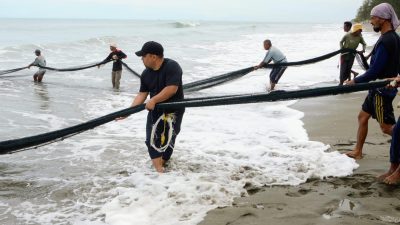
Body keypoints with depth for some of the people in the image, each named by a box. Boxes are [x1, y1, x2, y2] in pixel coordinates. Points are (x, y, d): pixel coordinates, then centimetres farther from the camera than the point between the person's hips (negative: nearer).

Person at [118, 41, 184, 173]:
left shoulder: (172, 67, -20)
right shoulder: (146, 74, 2)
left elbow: (172, 89, -29)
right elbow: (142, 94, 2)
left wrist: (153, 100, -27)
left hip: (173, 110, -6)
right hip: (155, 109, 6)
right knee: (152, 139, -2)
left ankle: (162, 162, 19)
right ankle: (159, 170, 0)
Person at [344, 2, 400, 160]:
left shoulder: (385, 41, -22)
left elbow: (374, 71, -24)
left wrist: (355, 81, -12)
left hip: (382, 89, -10)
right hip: (378, 88, 10)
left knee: (386, 127, -6)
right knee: (363, 116, 16)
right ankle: (357, 151, 25)